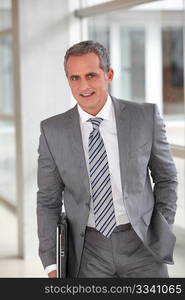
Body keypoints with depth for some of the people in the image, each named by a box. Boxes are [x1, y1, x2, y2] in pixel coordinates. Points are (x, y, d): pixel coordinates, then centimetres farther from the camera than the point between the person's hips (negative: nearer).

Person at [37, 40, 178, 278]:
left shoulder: (146, 117, -4)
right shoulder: (53, 131, -2)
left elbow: (166, 178, 8)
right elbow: (48, 201, 3)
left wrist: (162, 235, 2)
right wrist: (52, 266, -2)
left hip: (142, 244, 0)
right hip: (88, 251, 0)